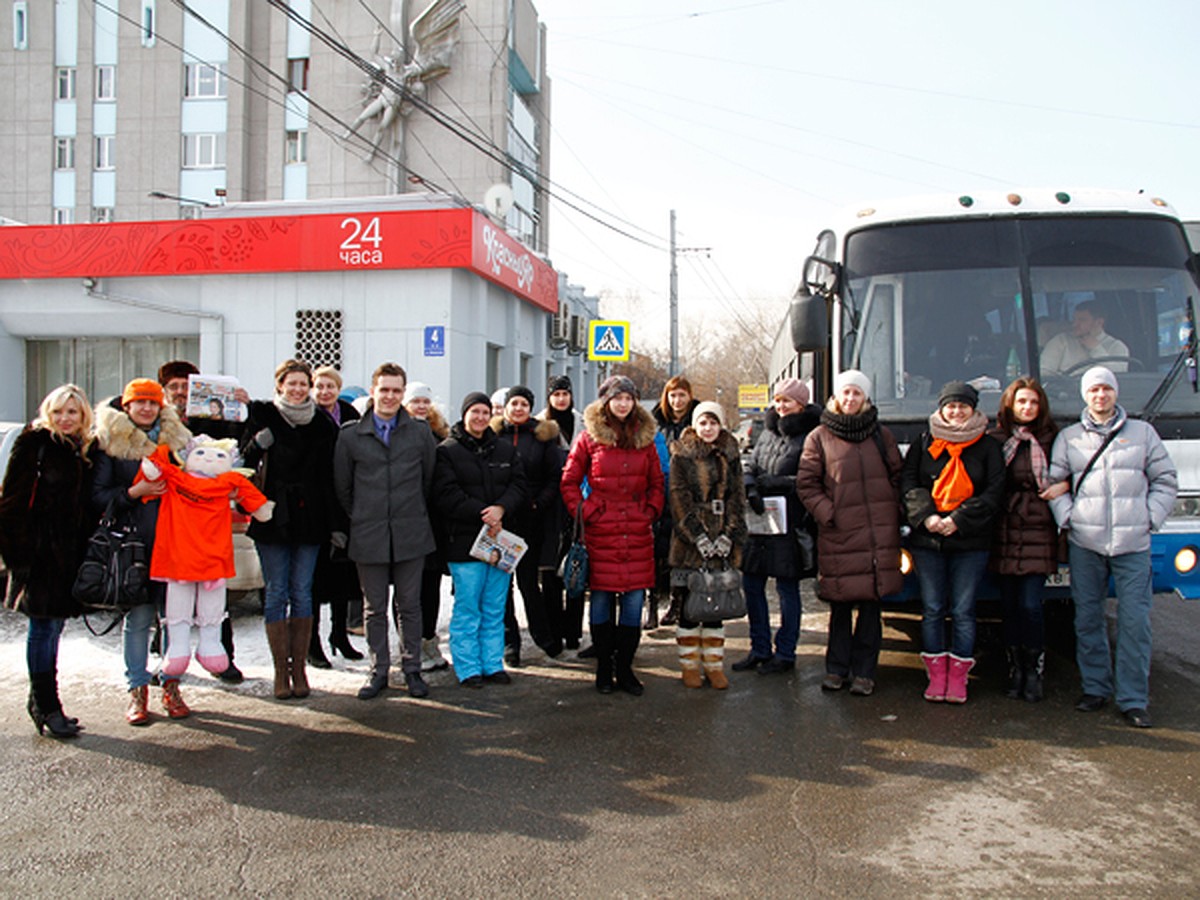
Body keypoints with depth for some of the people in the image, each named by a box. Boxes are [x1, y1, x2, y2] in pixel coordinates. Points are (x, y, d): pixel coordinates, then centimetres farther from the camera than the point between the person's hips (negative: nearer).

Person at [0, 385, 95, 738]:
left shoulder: (83, 450, 12)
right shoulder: (33, 443, -6)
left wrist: (85, 547, 10)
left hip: (69, 550, 6)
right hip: (40, 547, -6)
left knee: (53, 623, 13)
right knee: (45, 626, -2)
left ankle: (41, 700, 25)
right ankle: (46, 706, 7)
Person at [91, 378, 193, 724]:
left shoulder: (176, 438, 13)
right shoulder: (108, 443, 2)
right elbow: (98, 496, -2)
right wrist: (135, 492, -16)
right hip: (133, 544, -3)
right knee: (137, 617, 1)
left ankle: (171, 685, 16)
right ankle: (137, 689, 15)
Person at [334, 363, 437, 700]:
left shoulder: (421, 433, 4)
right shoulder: (350, 435, 2)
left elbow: (429, 480, 10)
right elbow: (342, 486, 8)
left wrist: (415, 516, 11)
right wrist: (360, 519, 9)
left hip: (411, 535, 0)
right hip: (368, 536, 0)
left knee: (409, 606, 7)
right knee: (374, 608, 9)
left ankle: (412, 669, 18)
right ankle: (379, 671, 20)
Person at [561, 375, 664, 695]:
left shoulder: (645, 439, 11)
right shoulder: (589, 437, 2)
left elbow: (656, 483, 18)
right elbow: (569, 482, 5)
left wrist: (651, 512, 6)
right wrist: (584, 512, -3)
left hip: (638, 534, 3)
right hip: (600, 532, -2)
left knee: (634, 600, 3)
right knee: (601, 600, 3)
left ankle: (624, 668, 15)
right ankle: (604, 668, 16)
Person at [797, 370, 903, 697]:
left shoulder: (881, 435, 12)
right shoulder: (819, 437, 5)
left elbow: (898, 478, 15)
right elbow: (806, 484, 3)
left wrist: (892, 516, 5)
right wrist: (827, 514, -8)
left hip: (879, 535, 2)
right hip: (838, 535, -2)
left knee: (872, 605, 4)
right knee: (840, 605, 5)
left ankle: (864, 672, 13)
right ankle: (836, 668, 18)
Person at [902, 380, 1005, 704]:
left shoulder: (987, 447, 6)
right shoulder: (924, 444, 10)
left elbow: (993, 492, -1)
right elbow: (908, 483, 4)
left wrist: (958, 520, -11)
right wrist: (926, 516, -12)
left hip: (970, 542, -1)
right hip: (927, 541, 1)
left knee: (963, 610, 1)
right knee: (932, 609, 4)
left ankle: (958, 677, 11)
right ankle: (936, 676, 13)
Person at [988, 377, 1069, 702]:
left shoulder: (1053, 439, 4)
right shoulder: (994, 440, 4)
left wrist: (1065, 485, -8)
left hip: (1038, 532, -1)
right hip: (1003, 533, 1)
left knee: (1030, 605, -5)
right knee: (1009, 605, 6)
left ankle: (1034, 672, 12)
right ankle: (1015, 671, 19)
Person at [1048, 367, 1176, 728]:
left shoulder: (1143, 433, 10)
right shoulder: (1068, 437, 10)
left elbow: (1166, 480, 12)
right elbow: (1053, 481, 10)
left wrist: (1150, 517, 2)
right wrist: (1067, 517, -1)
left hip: (1133, 544, -1)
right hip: (1084, 544, 1)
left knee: (1135, 621, -4)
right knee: (1088, 620, 5)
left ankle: (1134, 699, 4)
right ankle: (1095, 688, 18)